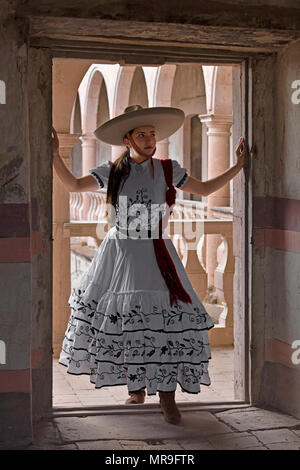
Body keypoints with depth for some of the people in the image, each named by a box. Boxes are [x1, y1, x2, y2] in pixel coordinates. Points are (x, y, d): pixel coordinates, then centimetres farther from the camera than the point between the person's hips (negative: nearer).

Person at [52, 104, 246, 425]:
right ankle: (136, 389, 21)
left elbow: (205, 188, 14)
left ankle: (166, 396, -2)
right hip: (119, 254, 1)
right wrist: (55, 155, -8)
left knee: (165, 319, -12)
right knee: (121, 321, 2)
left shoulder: (167, 170, 5)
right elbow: (73, 185, 1)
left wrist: (237, 167, 8)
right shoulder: (112, 171, 4)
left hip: (155, 255, 0)